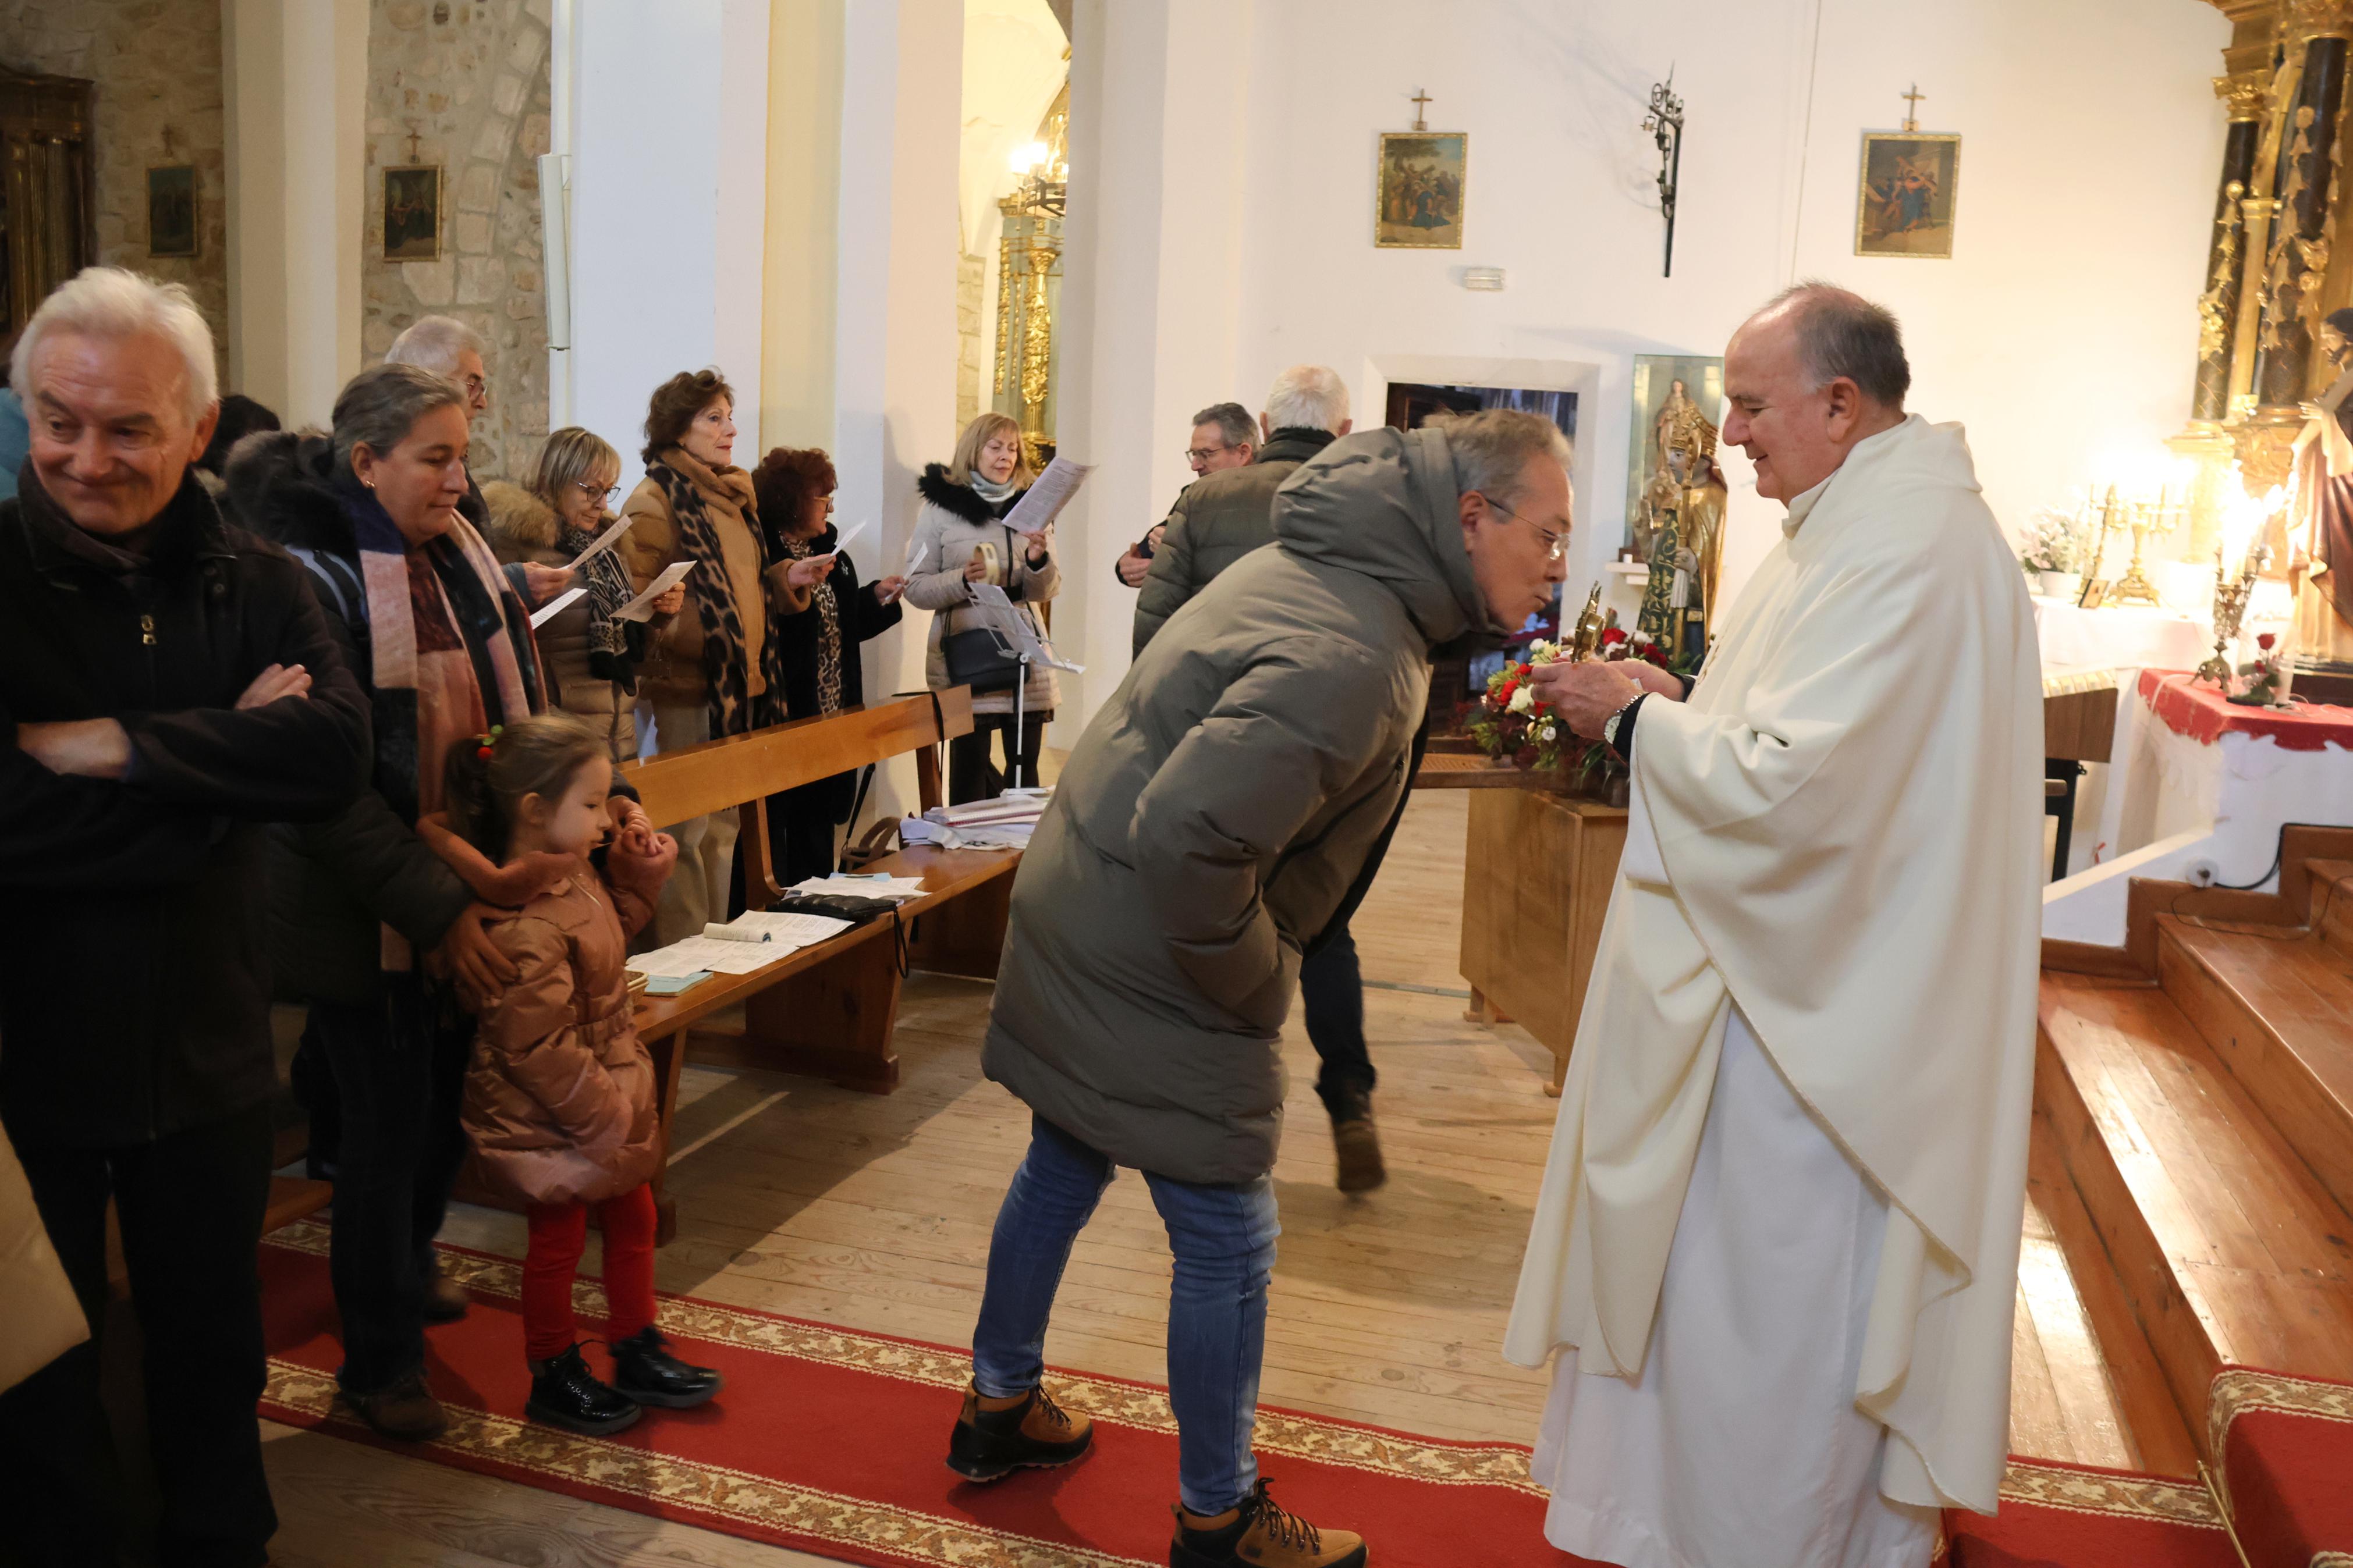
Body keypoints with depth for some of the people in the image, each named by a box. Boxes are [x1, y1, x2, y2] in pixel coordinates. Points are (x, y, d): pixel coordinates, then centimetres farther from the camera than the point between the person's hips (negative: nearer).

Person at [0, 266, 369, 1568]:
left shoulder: (253, 584, -1)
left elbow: (337, 750, -19)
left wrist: (119, 743, -25)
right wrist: (227, 766, -20)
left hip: (207, 1055, 3)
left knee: (214, 1356, 20)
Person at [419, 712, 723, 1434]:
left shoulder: (574, 873, -1)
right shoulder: (524, 922, -31)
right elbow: (540, 1047, -30)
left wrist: (641, 879, 5)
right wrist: (602, 1113, -23)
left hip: (610, 1098, 9)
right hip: (553, 1122, -9)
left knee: (633, 1219, 20)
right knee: (559, 1240, 9)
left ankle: (639, 1354, 36)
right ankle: (555, 1378, 29)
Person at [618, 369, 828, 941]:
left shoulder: (735, 494, 17)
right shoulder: (653, 502, -8)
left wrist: (788, 579, 8)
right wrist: (688, 635, -31)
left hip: (740, 685, 8)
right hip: (682, 689, -8)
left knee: (723, 829, 13)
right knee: (684, 833, -5)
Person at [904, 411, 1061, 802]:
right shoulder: (941, 509, 2)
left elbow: (1048, 591, 9)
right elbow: (916, 588, -1)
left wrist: (1039, 562, -12)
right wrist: (962, 581, -18)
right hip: (966, 659, -3)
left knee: (1025, 767, 5)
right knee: (969, 767, -3)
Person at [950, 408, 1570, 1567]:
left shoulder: (1318, 563, 5)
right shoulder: (1352, 659, -28)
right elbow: (1189, 837, -36)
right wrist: (1253, 985, -19)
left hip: (1072, 927, 10)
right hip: (1156, 979, -10)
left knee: (1061, 1168, 24)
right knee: (1226, 1245, 5)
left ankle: (997, 1405, 45)